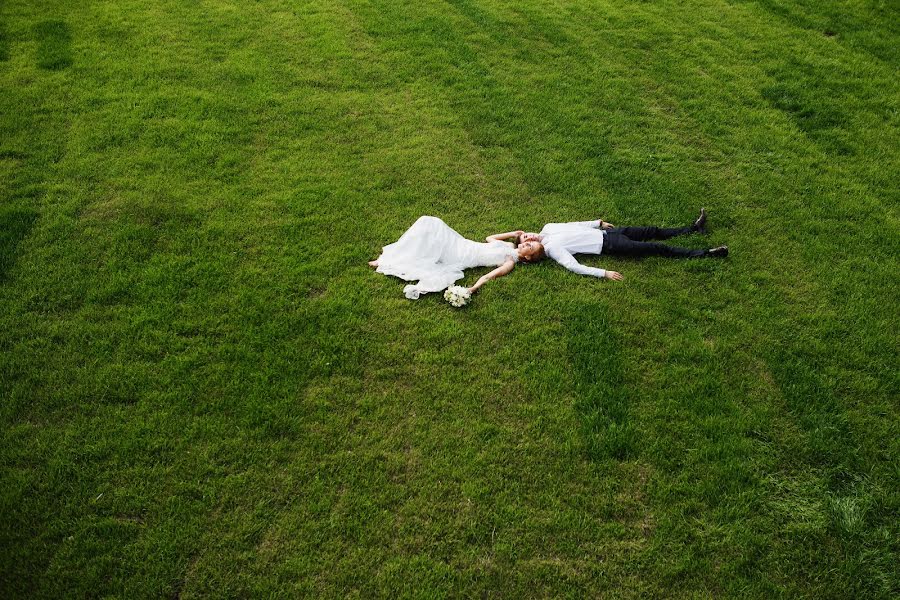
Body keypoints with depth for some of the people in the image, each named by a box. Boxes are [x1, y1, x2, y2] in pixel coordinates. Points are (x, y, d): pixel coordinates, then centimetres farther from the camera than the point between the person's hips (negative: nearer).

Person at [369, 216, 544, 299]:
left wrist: (472, 289, -39)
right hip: (460, 244, 7)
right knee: (430, 223, -8)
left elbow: (489, 276, -23)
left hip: (458, 259, -7)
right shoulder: (509, 246, 13)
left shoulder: (510, 262, -10)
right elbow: (489, 238, 29)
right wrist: (512, 234, 21)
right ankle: (394, 254, 1)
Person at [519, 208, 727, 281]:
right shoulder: (551, 248, -20)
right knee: (657, 248, -6)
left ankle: (694, 228, 31)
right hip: (608, 246, -8)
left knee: (653, 231, 15)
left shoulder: (547, 228, 4)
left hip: (604, 232, 8)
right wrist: (604, 273, -33)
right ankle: (705, 253, 0)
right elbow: (574, 266, -28)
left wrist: (598, 223, 18)